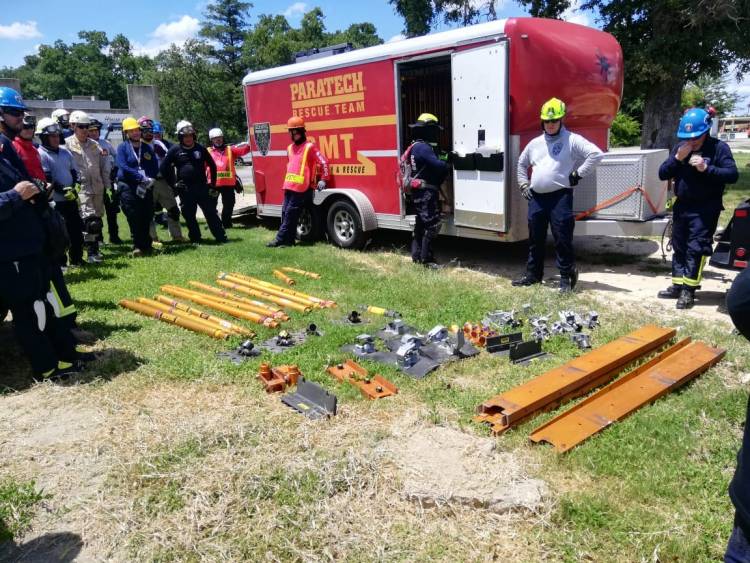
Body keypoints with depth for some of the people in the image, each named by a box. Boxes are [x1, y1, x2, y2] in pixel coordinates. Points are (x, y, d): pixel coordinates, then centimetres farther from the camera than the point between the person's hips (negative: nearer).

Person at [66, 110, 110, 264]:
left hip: (98, 188, 6)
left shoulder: (94, 145, 14)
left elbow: (104, 166, 16)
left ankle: (95, 248, 27)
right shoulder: (68, 144, -3)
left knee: (98, 219, 13)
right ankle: (91, 253, -13)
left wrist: (107, 185, 13)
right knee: (90, 220, -16)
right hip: (81, 188, -6)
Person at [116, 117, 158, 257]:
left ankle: (147, 245, 14)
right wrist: (142, 178, -18)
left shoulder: (147, 148, 14)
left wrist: (149, 180, -10)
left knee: (147, 217, 3)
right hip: (128, 187, -4)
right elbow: (123, 166, -11)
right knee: (134, 218, -8)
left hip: (146, 187, 4)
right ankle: (138, 246, -4)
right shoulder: (122, 148, 2)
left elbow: (155, 167, 9)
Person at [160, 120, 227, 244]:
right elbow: (163, 168, 6)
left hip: (202, 187, 0)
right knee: (189, 215, 5)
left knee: (211, 212, -2)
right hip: (185, 189, 0)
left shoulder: (201, 149, 6)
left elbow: (212, 166, 14)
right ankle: (195, 238, 17)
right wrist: (173, 184, 1)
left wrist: (212, 183, 9)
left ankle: (221, 237, 2)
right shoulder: (175, 150, 2)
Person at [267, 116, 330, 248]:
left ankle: (280, 239, -4)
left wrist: (324, 180, -8)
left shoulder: (309, 147, -6)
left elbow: (323, 162, -9)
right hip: (289, 186, 8)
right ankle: (288, 240, 10)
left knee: (290, 214, -7)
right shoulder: (290, 148, 17)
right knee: (285, 213, 5)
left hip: (301, 188, -8)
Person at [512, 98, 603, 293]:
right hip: (536, 198, 6)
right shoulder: (535, 143, 16)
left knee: (562, 239, -5)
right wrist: (523, 184, 19)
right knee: (535, 238, 13)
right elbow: (522, 163, 30)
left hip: (560, 197, -6)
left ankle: (566, 278, 5)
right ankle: (533, 274, 26)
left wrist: (578, 173, -11)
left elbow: (596, 154, -10)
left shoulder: (572, 140, -2)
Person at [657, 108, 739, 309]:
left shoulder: (718, 148, -8)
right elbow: (662, 174, 2)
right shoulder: (679, 147, 5)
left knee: (696, 248, -8)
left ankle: (688, 290, -2)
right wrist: (677, 158, -14)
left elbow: (732, 175, -15)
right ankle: (677, 286, 21)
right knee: (679, 247, 11)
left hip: (705, 209, -5)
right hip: (682, 206, 6)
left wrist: (707, 168, -27)